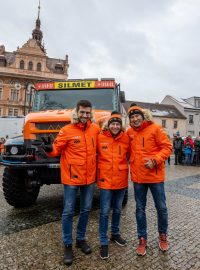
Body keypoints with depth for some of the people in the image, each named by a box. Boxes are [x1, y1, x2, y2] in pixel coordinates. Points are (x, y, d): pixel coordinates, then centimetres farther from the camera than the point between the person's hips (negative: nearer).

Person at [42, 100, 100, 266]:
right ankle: (68, 245, 28)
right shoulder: (67, 131, -10)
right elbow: (57, 149, -9)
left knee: (86, 209, 17)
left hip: (89, 177, 4)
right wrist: (50, 149, -28)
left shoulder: (95, 129, 2)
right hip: (72, 178, -4)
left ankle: (81, 239, 39)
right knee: (68, 212, 7)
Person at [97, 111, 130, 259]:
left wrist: (129, 167, 1)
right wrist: (97, 171, -3)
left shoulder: (126, 138, -3)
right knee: (105, 212, 5)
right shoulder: (100, 137, -8)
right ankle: (104, 242, 23)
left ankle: (115, 233, 43)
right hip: (106, 180, -2)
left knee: (117, 209, 20)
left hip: (121, 180, 3)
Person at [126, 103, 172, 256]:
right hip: (138, 176, 3)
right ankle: (142, 239, 30)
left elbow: (168, 147, -10)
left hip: (155, 175, -3)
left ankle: (163, 236, 38)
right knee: (140, 209, 12)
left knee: (161, 208, 11)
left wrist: (155, 160, -22)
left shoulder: (155, 129, -8)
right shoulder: (129, 132, 4)